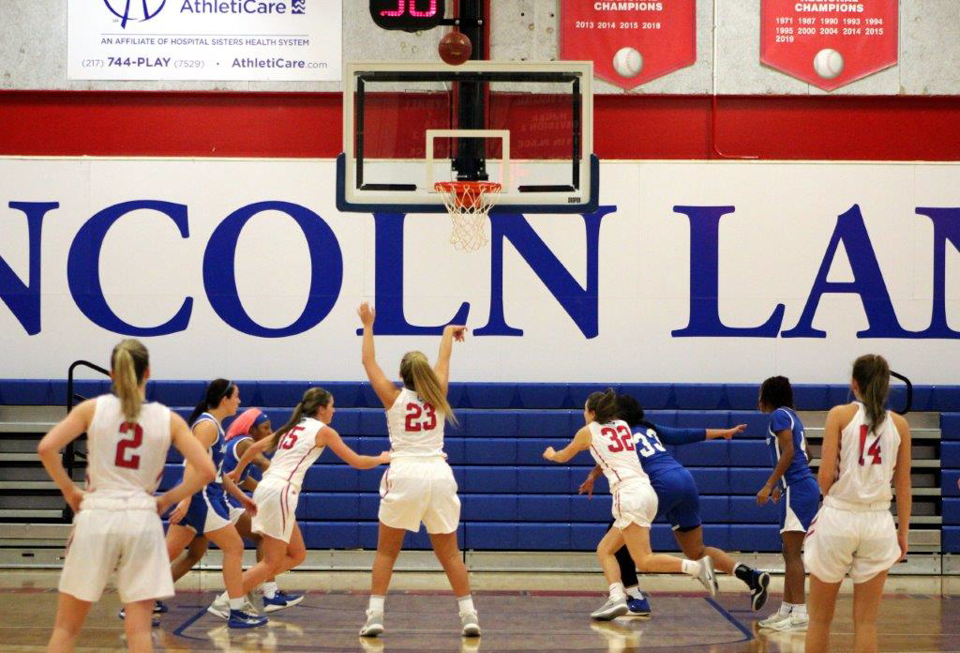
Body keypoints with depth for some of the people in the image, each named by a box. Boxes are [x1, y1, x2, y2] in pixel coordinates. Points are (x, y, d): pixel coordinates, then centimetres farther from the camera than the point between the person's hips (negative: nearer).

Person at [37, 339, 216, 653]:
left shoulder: (93, 408, 2)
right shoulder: (168, 419, 4)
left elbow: (46, 447, -9)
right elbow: (205, 470, -2)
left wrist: (69, 491, 3)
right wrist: (166, 499, 8)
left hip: (97, 513, 0)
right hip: (142, 517, 0)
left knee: (66, 626, 10)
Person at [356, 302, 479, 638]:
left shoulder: (394, 397, 4)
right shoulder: (437, 396, 10)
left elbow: (369, 361, 16)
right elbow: (443, 359, 28)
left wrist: (368, 326, 28)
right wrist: (449, 331, 45)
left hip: (404, 475, -2)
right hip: (438, 474, 2)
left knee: (386, 551, 7)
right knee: (449, 553, 9)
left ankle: (375, 615, -3)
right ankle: (469, 616, 5)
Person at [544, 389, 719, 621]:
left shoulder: (588, 431, 8)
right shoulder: (623, 425, 22)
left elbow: (563, 457, 27)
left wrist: (551, 454, 48)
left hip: (629, 495, -8)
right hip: (646, 491, 8)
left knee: (644, 561, -13)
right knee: (604, 550, 13)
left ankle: (697, 566, -28)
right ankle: (616, 598, -5)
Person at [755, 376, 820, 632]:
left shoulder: (779, 415, -7)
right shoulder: (791, 416, 20)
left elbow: (788, 452, -17)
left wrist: (769, 485, -16)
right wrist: (780, 485, 28)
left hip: (797, 489, -10)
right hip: (804, 486, 10)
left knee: (792, 554, -9)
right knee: (790, 553, 13)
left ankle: (800, 614, -11)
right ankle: (786, 610, 17)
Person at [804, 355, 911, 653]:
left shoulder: (840, 414, -3)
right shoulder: (899, 424, 5)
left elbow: (825, 476, -8)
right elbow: (903, 486, 6)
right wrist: (903, 532, 15)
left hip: (837, 518, -2)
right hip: (878, 522, 2)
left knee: (820, 618, 10)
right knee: (866, 622, 7)